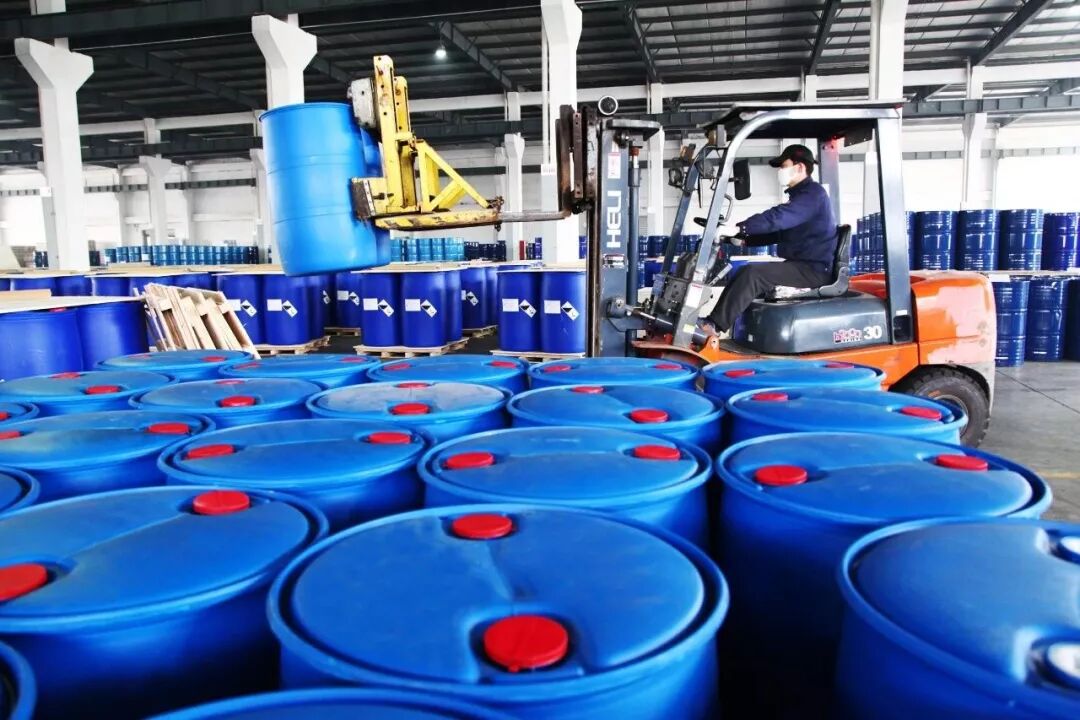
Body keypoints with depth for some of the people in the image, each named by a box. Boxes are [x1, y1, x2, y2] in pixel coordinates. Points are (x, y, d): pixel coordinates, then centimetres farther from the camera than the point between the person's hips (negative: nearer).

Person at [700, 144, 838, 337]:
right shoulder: (801, 195, 20)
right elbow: (777, 232, 20)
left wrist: (738, 228, -33)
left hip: (814, 270, -10)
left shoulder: (813, 193, -13)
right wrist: (744, 239, 7)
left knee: (752, 274, -23)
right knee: (747, 274, 4)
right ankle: (721, 323, -5)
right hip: (802, 266, 10)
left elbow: (777, 218, -28)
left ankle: (716, 325, -22)